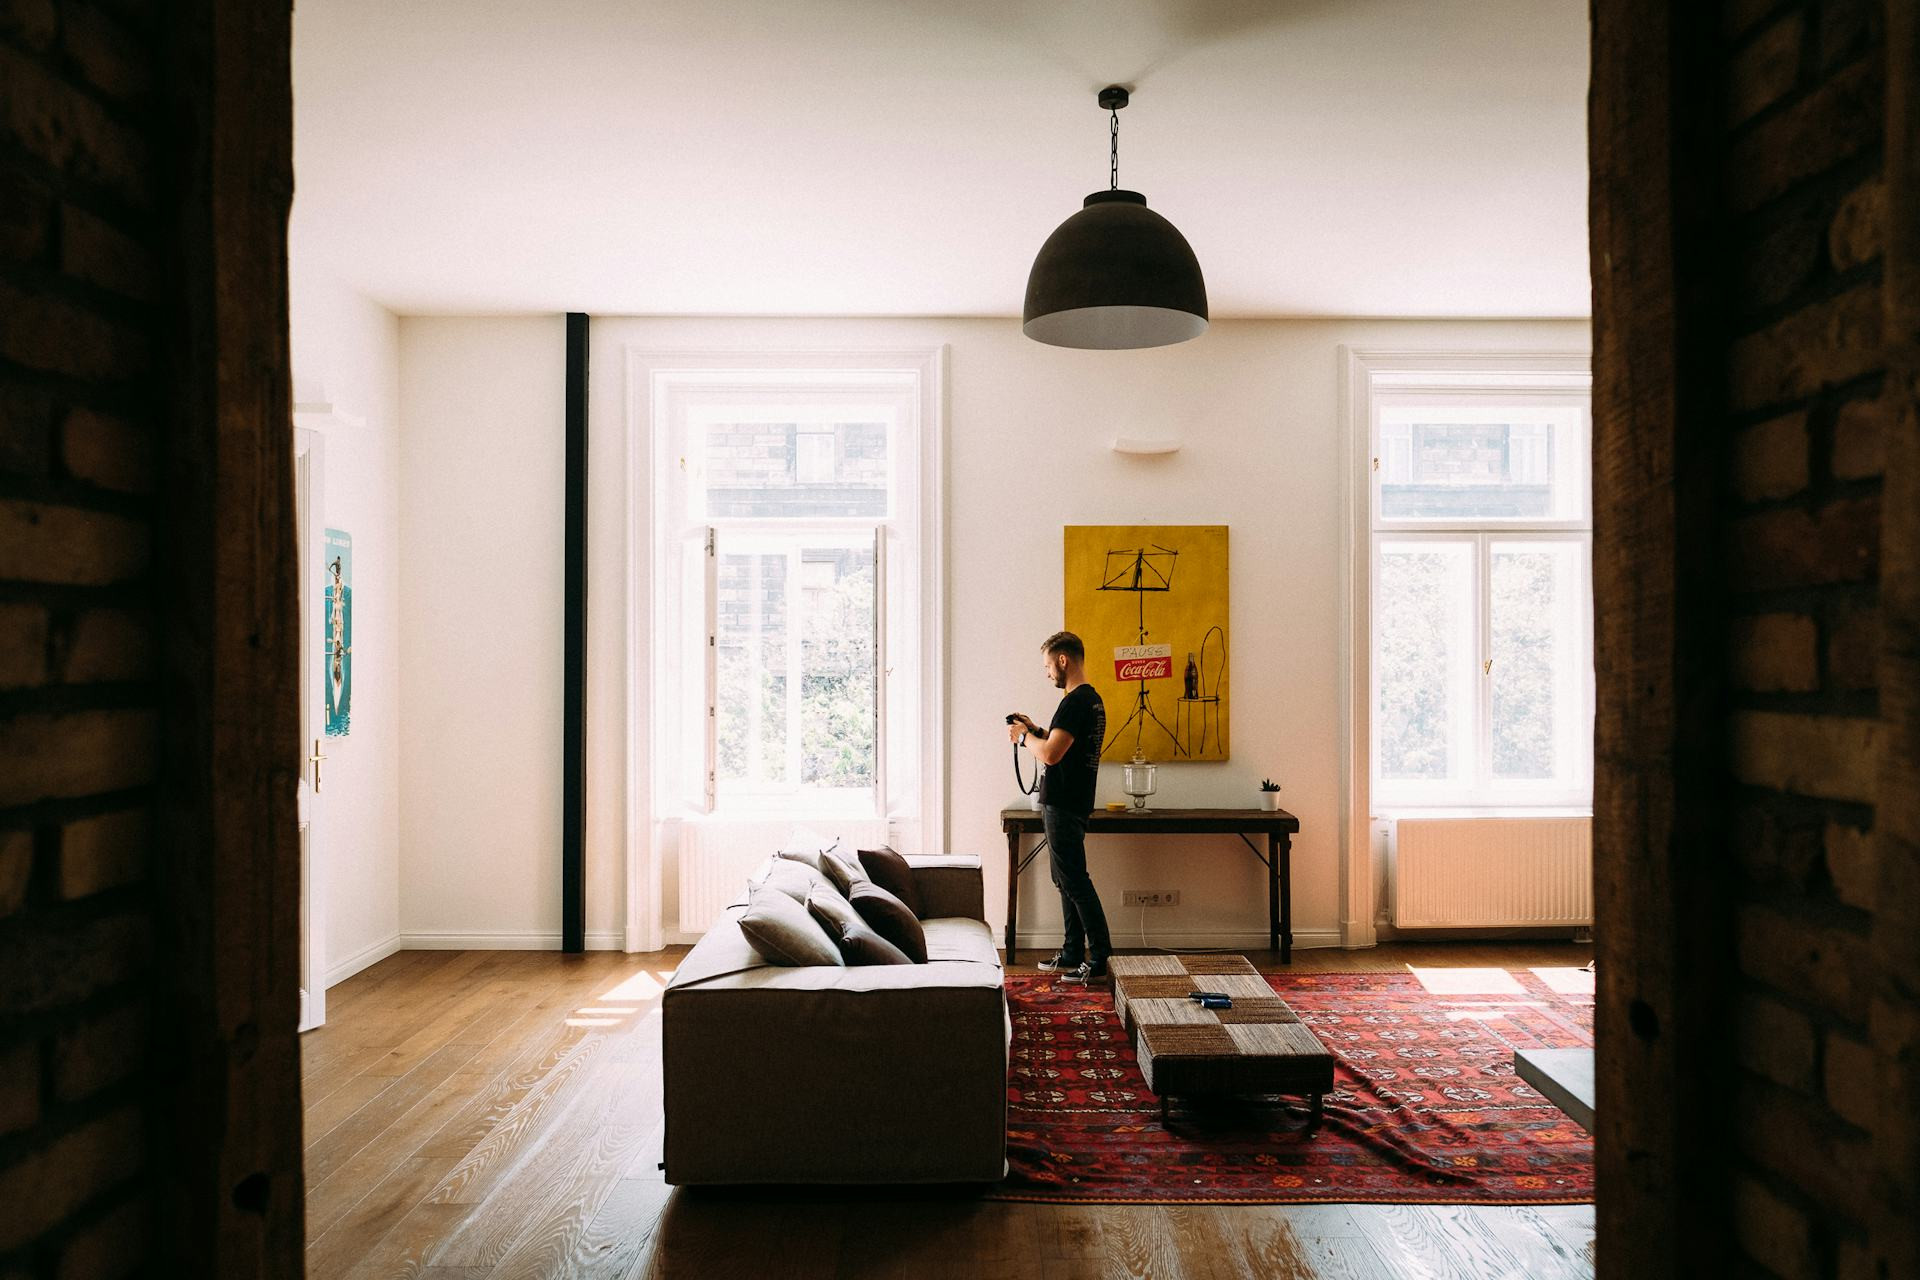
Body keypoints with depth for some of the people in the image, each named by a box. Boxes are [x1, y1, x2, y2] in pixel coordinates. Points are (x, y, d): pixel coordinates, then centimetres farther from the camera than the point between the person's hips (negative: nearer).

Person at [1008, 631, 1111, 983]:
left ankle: (1098, 959, -3)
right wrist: (1036, 730, 14)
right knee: (1067, 880, 16)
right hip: (1073, 803, 11)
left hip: (1063, 807, -11)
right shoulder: (1092, 699, 14)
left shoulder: (1075, 702, -19)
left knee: (1075, 881, -7)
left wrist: (1024, 736, -8)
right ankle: (1073, 953, 24)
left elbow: (1051, 754, -25)